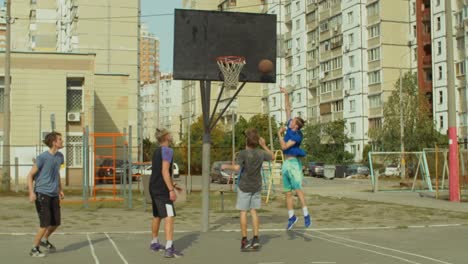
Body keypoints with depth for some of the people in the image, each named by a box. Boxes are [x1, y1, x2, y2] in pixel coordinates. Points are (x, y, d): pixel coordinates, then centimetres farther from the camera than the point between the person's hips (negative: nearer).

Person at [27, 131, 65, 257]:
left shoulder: (60, 156, 6)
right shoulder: (42, 157, -14)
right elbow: (30, 175, -10)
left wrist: (60, 189, 22)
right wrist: (31, 192, -20)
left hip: (54, 195, 7)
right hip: (42, 194, -7)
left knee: (56, 222, 9)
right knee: (45, 224, -8)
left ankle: (44, 240, 37)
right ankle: (34, 249, 9)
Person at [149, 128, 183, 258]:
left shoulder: (156, 151, 17)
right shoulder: (167, 150, -11)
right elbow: (165, 171, -20)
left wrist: (173, 185, 30)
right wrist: (171, 190, -21)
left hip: (154, 188, 10)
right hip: (162, 190, -10)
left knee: (157, 216, 22)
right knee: (169, 217, -14)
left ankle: (154, 243, 35)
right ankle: (169, 249, -23)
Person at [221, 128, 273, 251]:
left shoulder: (243, 154, -17)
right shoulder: (261, 153, -2)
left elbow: (237, 167, -29)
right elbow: (272, 156, 17)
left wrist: (226, 166, -12)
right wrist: (264, 145, 20)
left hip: (244, 187, -4)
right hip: (256, 187, 4)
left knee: (243, 212, 2)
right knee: (253, 211, 10)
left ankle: (244, 240, 2)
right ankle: (255, 238, 5)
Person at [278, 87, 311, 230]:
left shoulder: (297, 136, -13)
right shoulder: (290, 128, 7)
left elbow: (284, 146, -18)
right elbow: (288, 109, 12)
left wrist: (279, 134, -6)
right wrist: (286, 95, 9)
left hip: (294, 163, -8)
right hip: (286, 164, 8)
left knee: (298, 190, -14)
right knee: (288, 192, 8)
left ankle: (306, 215, -14)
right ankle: (291, 217, 13)